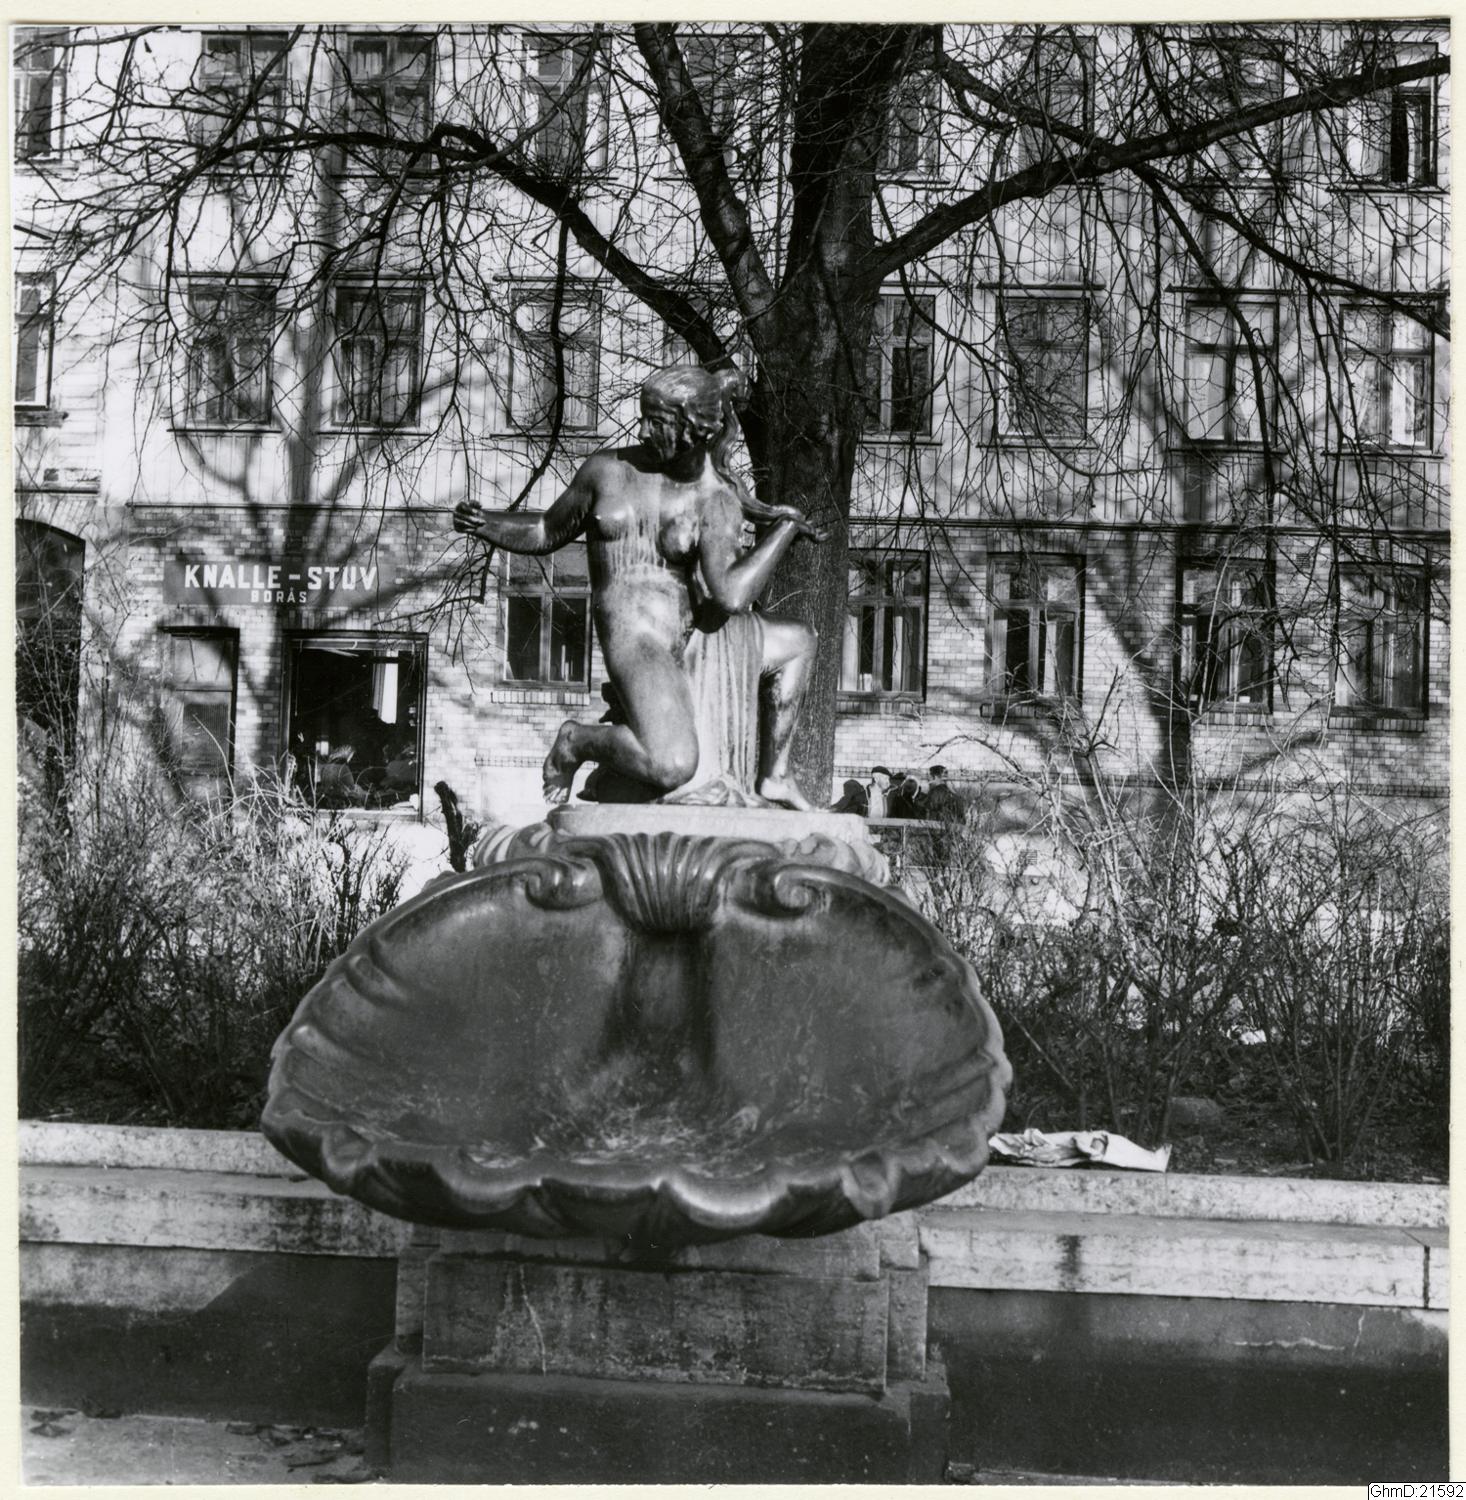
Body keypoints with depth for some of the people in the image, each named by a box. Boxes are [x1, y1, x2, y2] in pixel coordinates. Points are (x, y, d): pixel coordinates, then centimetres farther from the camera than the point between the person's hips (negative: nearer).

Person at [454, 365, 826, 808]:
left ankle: (773, 776, 29)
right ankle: (576, 742, 0)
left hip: (694, 633, 5)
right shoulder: (607, 469, -1)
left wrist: (786, 527, -12)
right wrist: (483, 525, -2)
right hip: (633, 635, -5)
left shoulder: (717, 499, -1)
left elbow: (729, 595, -17)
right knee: (673, 768, -31)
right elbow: (547, 533, 14)